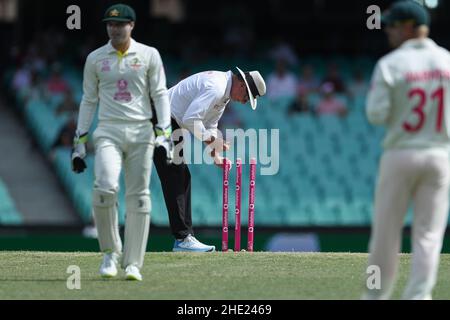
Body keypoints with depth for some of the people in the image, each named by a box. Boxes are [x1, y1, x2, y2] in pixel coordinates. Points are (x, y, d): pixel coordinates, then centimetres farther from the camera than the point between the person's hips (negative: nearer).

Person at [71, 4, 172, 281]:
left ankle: (133, 263, 3)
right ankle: (111, 251, -2)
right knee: (105, 188, -21)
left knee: (139, 197, -2)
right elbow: (89, 100, 12)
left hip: (141, 132, 0)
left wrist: (163, 133, -10)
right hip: (108, 131, 0)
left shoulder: (149, 55, 5)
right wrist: (80, 143, 7)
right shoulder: (95, 58, 9)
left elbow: (160, 95, 3)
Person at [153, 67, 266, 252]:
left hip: (171, 124, 11)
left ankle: (185, 237, 13)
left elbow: (210, 125, 17)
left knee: (182, 179, 11)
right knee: (175, 180, -13)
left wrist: (215, 154, 5)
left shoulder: (224, 91, 11)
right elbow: (191, 119, -29)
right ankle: (182, 238, -15)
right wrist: (212, 140, -18)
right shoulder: (216, 87, -23)